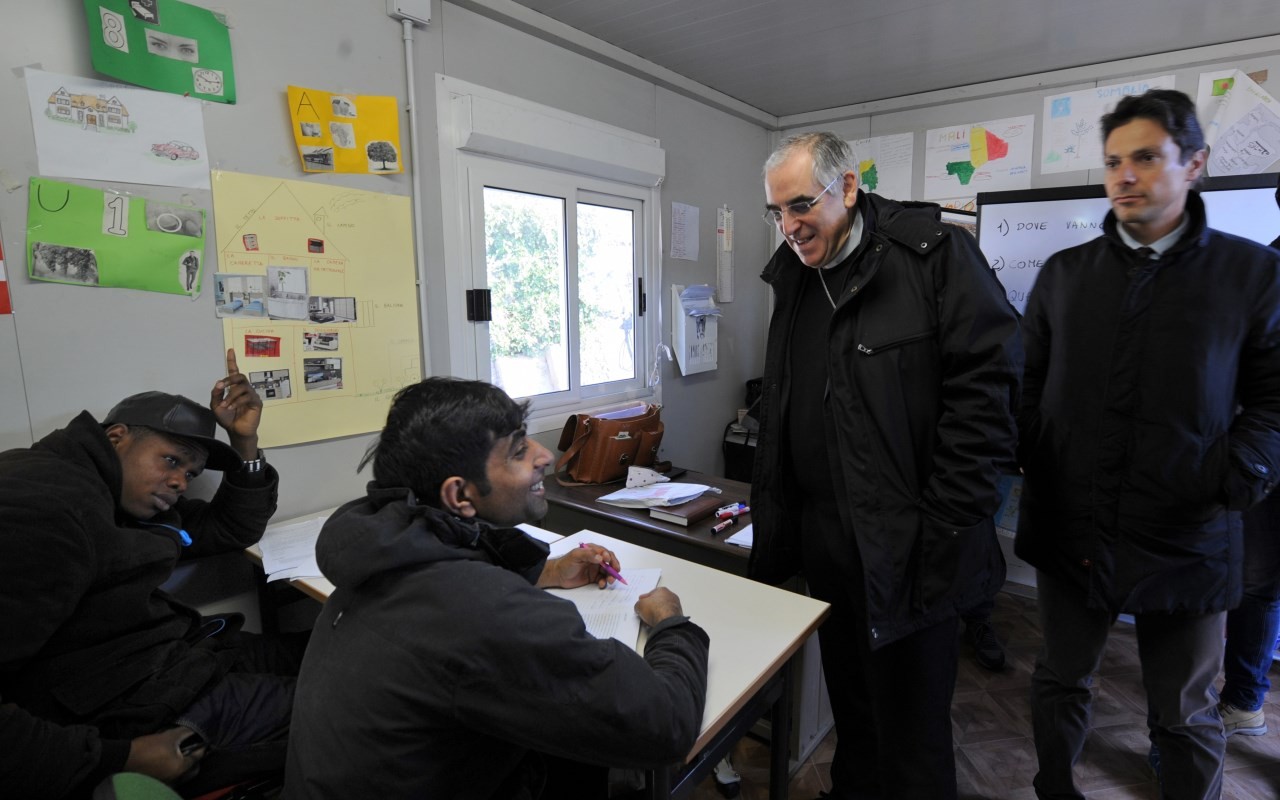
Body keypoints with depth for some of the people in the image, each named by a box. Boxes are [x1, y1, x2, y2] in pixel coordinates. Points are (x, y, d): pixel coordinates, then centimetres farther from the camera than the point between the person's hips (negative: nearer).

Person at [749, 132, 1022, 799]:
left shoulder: (934, 254, -8)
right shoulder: (793, 277, 10)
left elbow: (984, 392, -13)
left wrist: (944, 527, -16)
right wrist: (773, 511, 11)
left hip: (907, 545, -5)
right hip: (823, 538, 6)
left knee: (910, 725, 9)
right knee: (850, 710, 22)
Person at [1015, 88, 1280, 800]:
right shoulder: (1064, 274, 6)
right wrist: (1031, 457, -5)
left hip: (1186, 538, -2)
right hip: (1068, 528, 2)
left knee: (1186, 717, 16)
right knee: (1061, 684, 19)